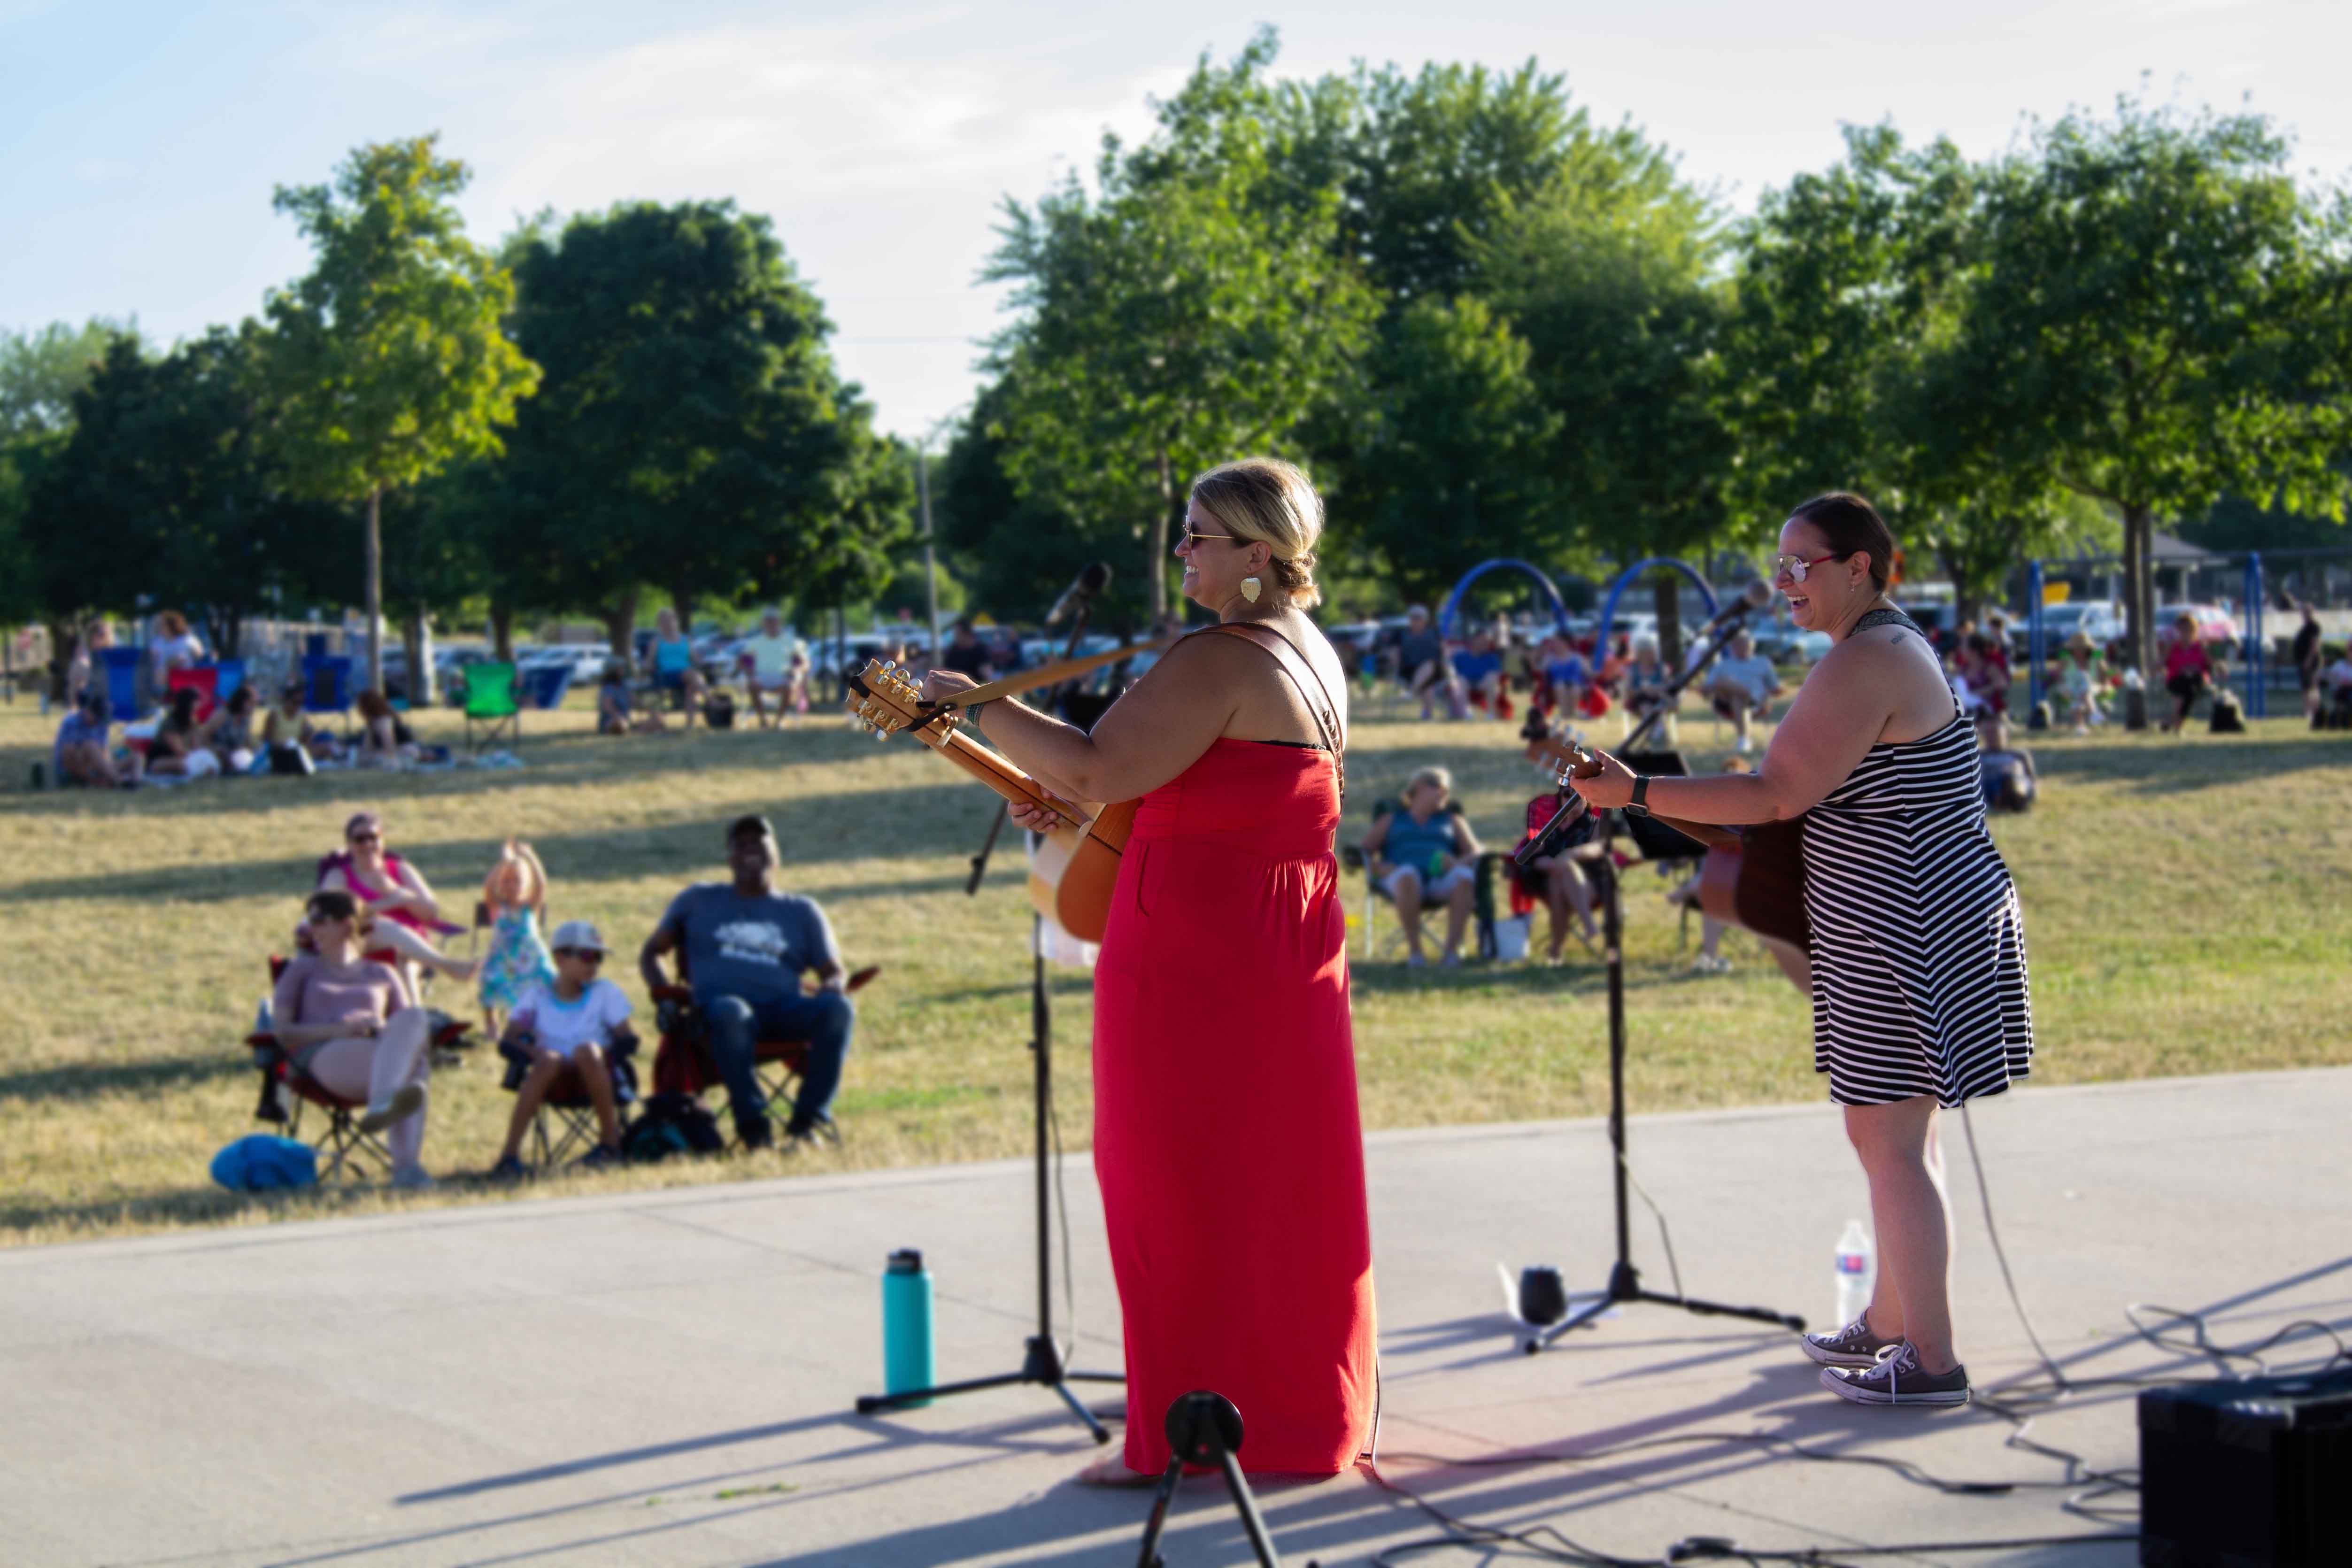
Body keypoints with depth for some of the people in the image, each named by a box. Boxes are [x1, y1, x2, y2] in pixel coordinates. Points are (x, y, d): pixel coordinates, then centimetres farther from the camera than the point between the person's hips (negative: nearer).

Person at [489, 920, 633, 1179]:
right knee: (549, 1060, -35)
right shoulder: (539, 994, 9)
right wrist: (532, 1052, -17)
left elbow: (625, 1039, 2)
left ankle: (611, 1140, -24)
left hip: (596, 1075, 0)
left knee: (587, 1050, -34)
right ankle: (510, 1154, -38)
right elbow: (510, 1038, 2)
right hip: (555, 1079, 0)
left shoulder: (605, 992, 8)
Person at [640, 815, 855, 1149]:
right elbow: (651, 953, 27)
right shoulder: (698, 900, 25)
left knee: (839, 1008, -32)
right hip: (718, 1005, -2)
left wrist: (830, 989, -5)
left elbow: (834, 972, 21)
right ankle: (753, 1128, -38)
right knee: (731, 1013, -41)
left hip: (784, 1009, 2)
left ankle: (806, 1122, -31)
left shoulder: (802, 911, 26)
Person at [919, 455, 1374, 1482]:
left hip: (1194, 961, -10)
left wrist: (976, 705, -13)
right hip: (1286, 951, 10)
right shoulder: (1312, 657, 14)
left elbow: (1097, 768, -23)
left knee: (1182, 1188, -2)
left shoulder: (1218, 663, -18)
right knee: (1280, 1186, 15)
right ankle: (1309, 1413, 24)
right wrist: (1078, 814, 14)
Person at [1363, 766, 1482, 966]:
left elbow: (1476, 853, 18)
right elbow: (1365, 851, 14)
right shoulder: (1391, 820, 28)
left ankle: (1452, 949, -38)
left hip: (1441, 877, 2)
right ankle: (1414, 949, -36)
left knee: (1465, 877, -34)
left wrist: (1459, 862, -5)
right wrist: (1379, 867, -9)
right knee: (1408, 875, -40)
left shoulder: (1453, 821, 34)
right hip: (1400, 879, -2)